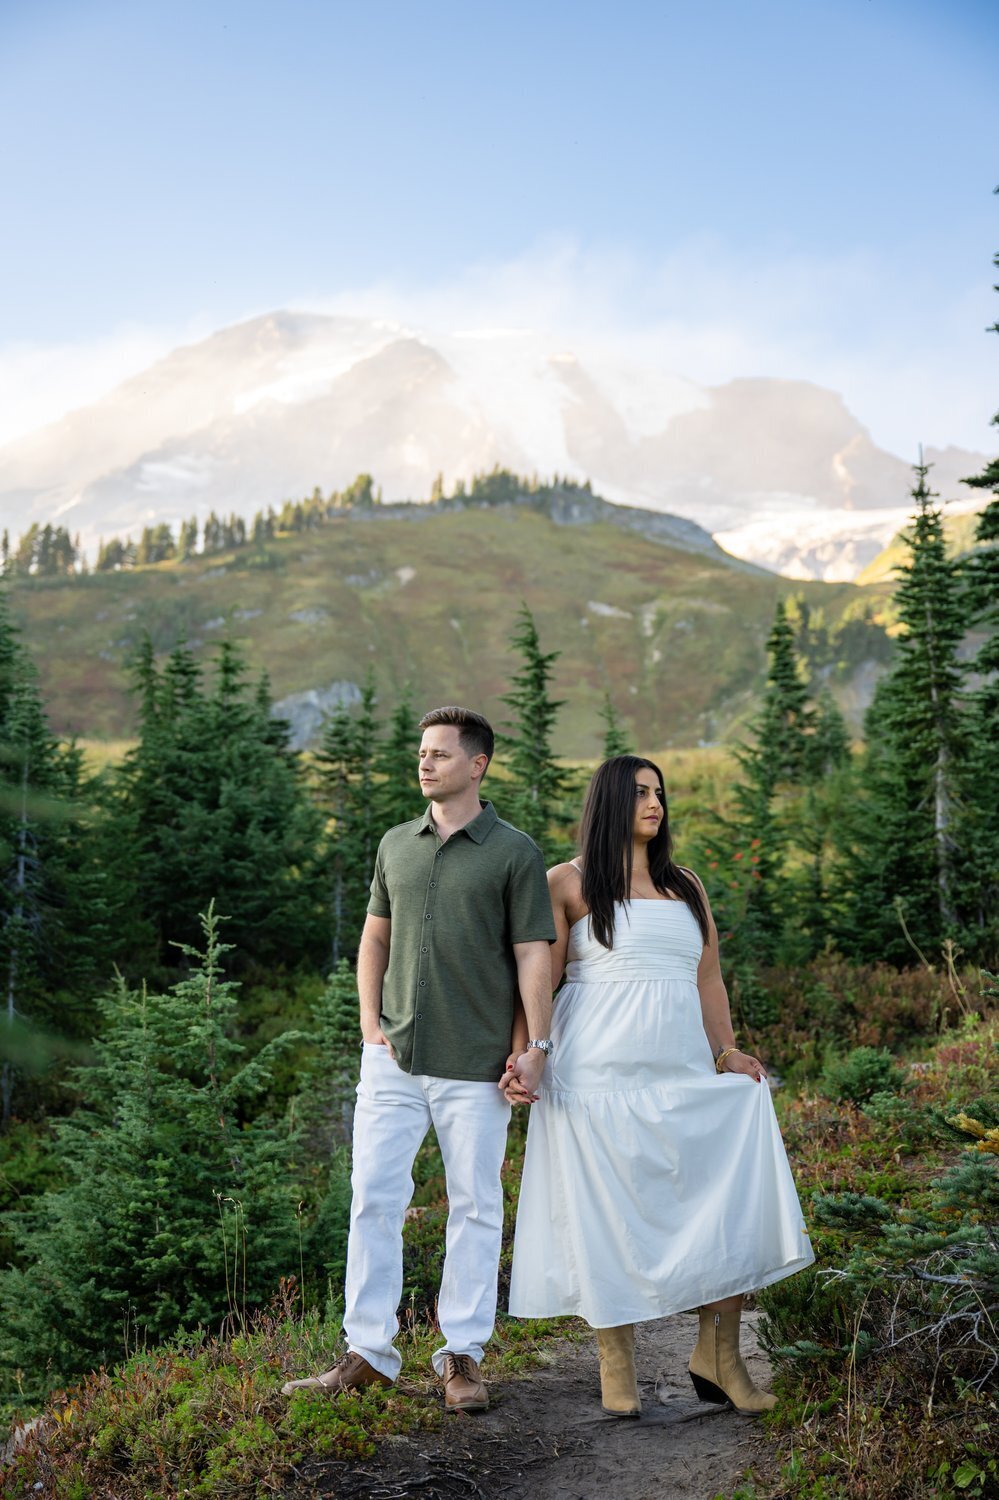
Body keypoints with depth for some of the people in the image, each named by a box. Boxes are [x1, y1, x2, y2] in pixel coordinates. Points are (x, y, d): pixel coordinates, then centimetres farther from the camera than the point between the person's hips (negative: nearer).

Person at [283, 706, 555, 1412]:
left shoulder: (515, 852, -3)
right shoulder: (397, 844, 11)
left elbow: (534, 955, -5)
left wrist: (536, 1046, -11)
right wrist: (369, 1020, 8)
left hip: (476, 1066, -4)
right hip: (393, 1057, 4)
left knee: (476, 1207, 6)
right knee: (374, 1197, 3)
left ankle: (463, 1355, 18)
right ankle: (368, 1352, 13)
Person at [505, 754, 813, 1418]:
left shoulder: (686, 885, 19)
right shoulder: (570, 882, 5)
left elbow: (709, 978, 17)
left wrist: (727, 1052, 5)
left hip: (682, 1072, 4)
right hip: (599, 1077, -4)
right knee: (607, 1213, -1)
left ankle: (718, 1356, -1)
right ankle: (617, 1366, 14)